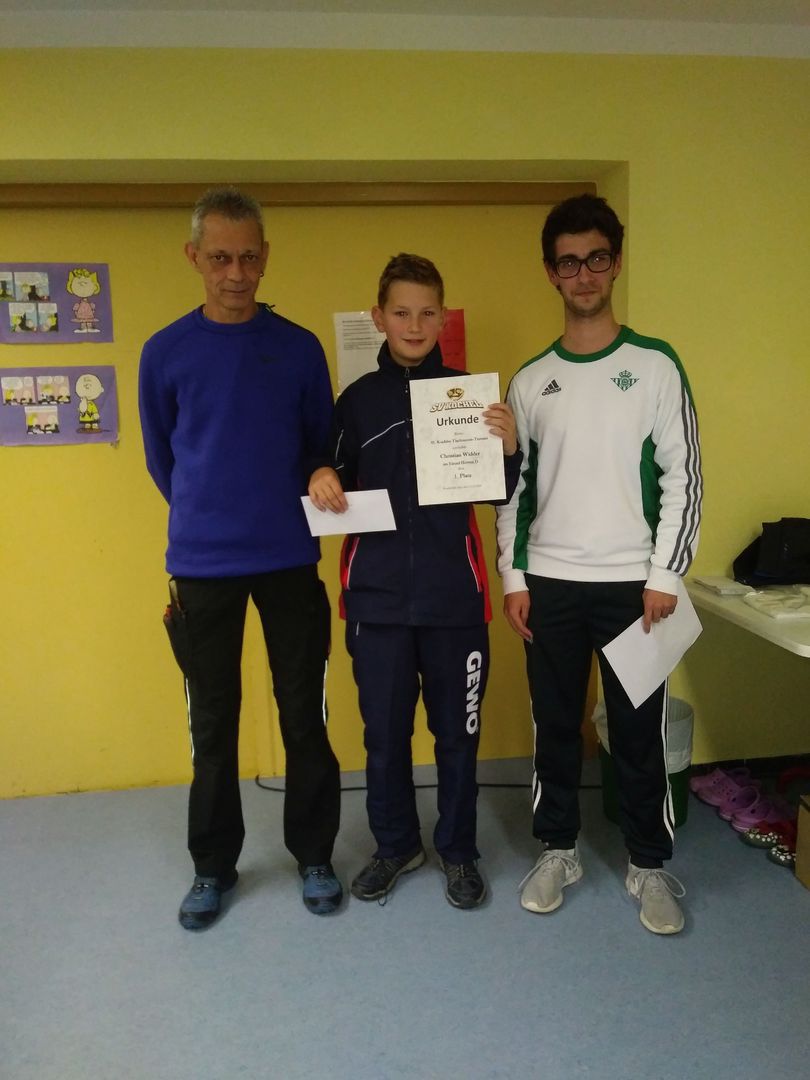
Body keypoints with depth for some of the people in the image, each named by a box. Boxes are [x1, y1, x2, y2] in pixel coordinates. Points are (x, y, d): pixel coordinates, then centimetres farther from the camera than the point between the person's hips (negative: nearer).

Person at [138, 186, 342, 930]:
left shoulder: (300, 348, 1)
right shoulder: (165, 352, 0)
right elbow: (161, 458, 11)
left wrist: (301, 507, 1)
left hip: (290, 559, 0)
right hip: (201, 563, 0)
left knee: (304, 714, 8)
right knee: (213, 722, 9)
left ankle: (314, 855, 25)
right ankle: (214, 866, 26)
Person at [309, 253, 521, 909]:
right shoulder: (357, 399, 6)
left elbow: (498, 494, 3)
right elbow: (338, 495, 13)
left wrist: (509, 448, -16)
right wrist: (323, 478, -8)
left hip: (454, 595, -1)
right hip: (376, 596, 1)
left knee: (456, 732, 10)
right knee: (384, 733, 10)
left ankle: (459, 852, 30)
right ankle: (396, 845, 32)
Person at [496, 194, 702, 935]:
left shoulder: (656, 366, 0)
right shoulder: (531, 381, 7)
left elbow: (683, 477, -3)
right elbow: (513, 487, 8)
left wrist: (665, 576, -9)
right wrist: (514, 576, 1)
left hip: (630, 582, -2)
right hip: (549, 584, 2)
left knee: (640, 731, 7)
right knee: (555, 725, 11)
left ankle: (651, 865, 24)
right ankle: (559, 851, 28)